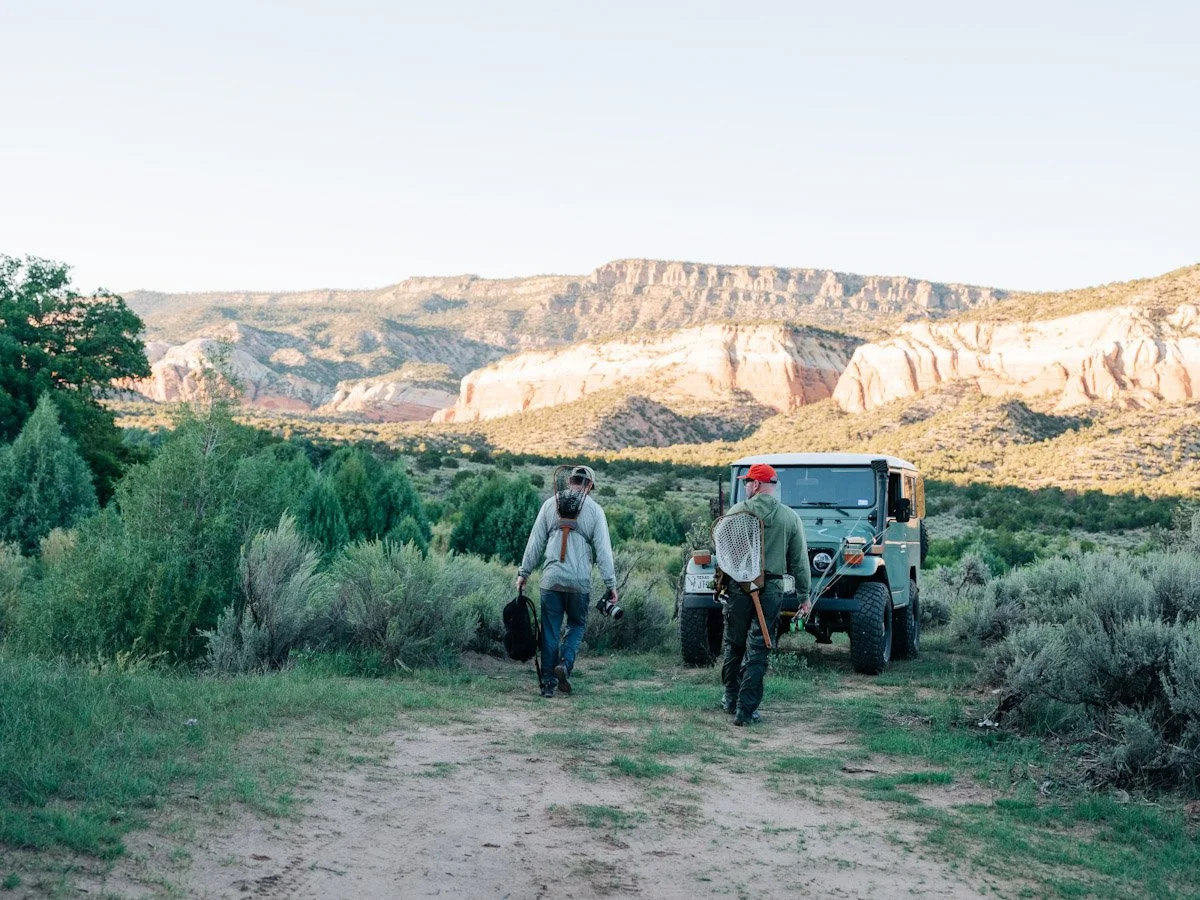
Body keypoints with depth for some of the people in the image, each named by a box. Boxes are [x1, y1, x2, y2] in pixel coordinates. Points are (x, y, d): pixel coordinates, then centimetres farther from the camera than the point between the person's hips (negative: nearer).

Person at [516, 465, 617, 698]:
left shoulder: (550, 504, 7)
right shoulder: (594, 510, 1)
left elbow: (535, 542, 8)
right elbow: (603, 550, -2)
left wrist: (524, 572, 15)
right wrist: (611, 585, 1)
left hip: (551, 579, 1)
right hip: (579, 581, -1)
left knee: (550, 631, 7)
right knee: (577, 624, 16)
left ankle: (548, 683, 7)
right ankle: (565, 663, -6)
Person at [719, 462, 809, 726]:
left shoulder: (735, 512, -3)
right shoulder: (790, 517, -1)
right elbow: (799, 561, 2)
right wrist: (804, 594, 10)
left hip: (737, 586, 0)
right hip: (770, 588, 0)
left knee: (734, 645, 16)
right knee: (757, 650, 3)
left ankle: (731, 700, 28)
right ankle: (746, 709, 1)